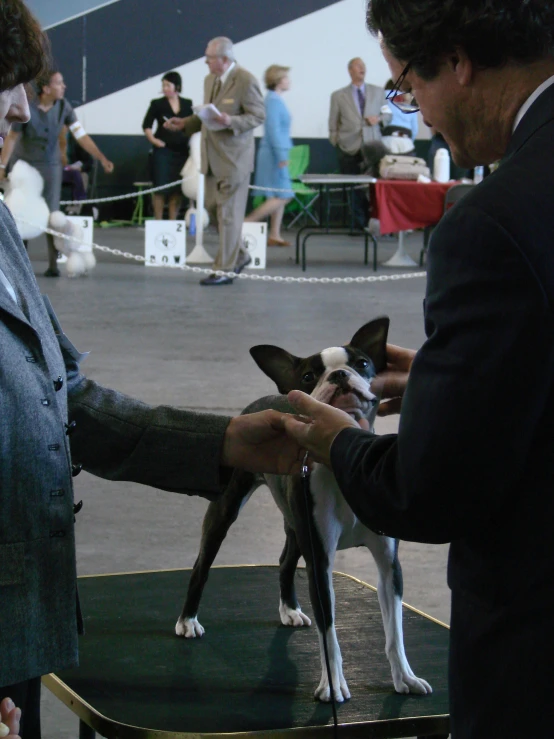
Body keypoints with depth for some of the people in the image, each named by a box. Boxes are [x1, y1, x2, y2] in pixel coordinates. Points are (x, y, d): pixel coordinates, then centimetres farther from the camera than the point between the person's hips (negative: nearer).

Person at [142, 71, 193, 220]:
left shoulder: (187, 104, 8)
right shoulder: (157, 104, 1)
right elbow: (146, 125, 2)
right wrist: (152, 139, -12)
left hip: (182, 151, 2)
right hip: (163, 150, -2)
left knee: (177, 189, 3)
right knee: (161, 187, -4)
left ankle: (172, 222, 11)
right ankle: (158, 222, 3)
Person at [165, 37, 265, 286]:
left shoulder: (246, 81, -13)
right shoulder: (210, 80, 12)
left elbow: (258, 116, -14)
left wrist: (231, 121, -28)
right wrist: (185, 123, 8)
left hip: (234, 156, -8)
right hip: (213, 156, 8)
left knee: (228, 212, -5)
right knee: (213, 206, 13)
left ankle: (225, 270, -1)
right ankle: (239, 254, 28)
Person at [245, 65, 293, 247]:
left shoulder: (276, 100, 14)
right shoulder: (273, 101, -16)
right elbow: (273, 130, -21)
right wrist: (282, 156, -22)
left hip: (277, 153, 10)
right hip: (275, 154, -10)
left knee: (280, 197, 10)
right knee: (282, 196, -9)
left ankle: (274, 235, 12)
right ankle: (246, 223, -7)